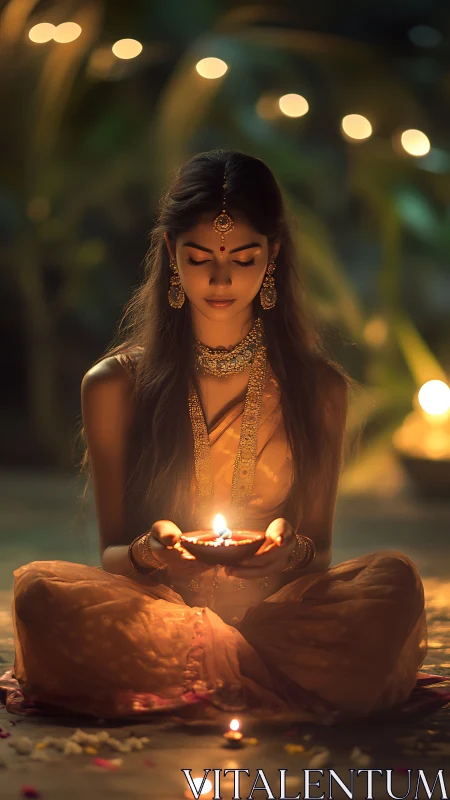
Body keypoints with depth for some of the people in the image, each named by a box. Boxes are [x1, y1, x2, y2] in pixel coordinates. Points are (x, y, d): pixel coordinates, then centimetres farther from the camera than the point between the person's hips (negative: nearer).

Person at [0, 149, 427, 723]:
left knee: (394, 579, -28)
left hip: (275, 606, 1)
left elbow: (320, 549, 10)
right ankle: (276, 687, -20)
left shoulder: (319, 388, 8)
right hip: (152, 608, 0)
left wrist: (292, 548, -15)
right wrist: (148, 550, -18)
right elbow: (110, 554, 7)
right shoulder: (114, 385, 5)